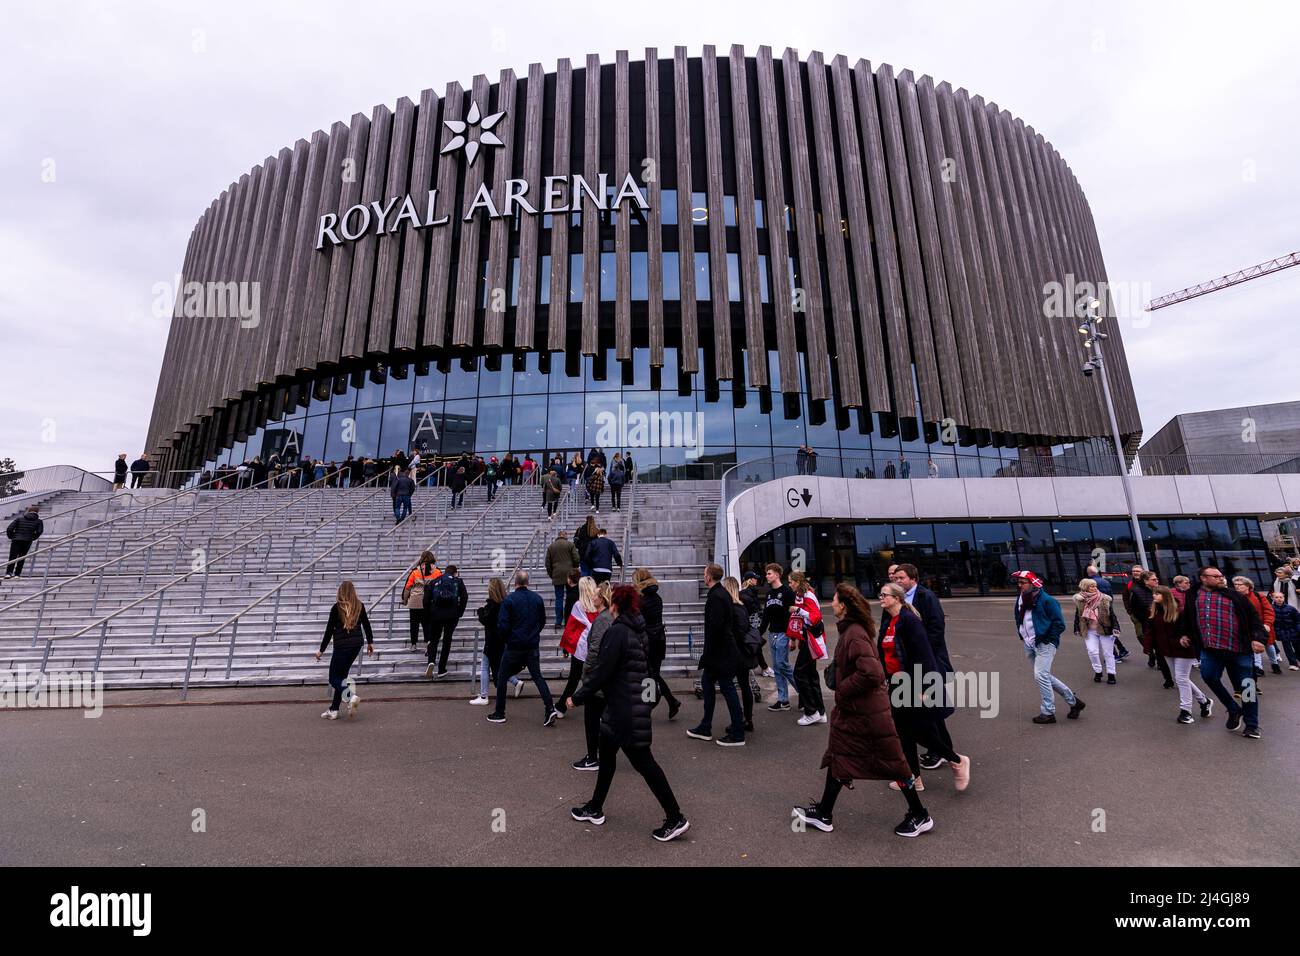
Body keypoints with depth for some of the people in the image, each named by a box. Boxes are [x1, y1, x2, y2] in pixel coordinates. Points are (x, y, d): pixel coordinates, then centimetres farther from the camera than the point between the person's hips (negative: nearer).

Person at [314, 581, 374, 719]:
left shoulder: (337, 607, -8)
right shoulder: (359, 606, 4)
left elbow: (329, 630, -6)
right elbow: (366, 624, 11)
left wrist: (321, 650, 3)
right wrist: (370, 642, 23)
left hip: (342, 646, -5)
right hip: (356, 645, 5)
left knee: (334, 678, 5)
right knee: (341, 676, 16)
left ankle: (350, 696, -20)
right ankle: (333, 710, 18)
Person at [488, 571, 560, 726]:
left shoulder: (509, 600, -13)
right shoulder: (537, 598, -1)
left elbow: (502, 626, -14)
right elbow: (543, 621, 8)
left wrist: (508, 636, 6)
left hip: (514, 647, -4)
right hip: (533, 646, 4)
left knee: (502, 678, 14)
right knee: (537, 676, 12)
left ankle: (499, 714, 20)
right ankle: (550, 709, 0)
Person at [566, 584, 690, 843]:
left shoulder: (617, 632, -20)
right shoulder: (639, 630, 7)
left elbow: (602, 672, -20)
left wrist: (577, 698, -9)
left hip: (624, 710, -10)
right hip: (637, 703, 10)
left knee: (642, 762, 1)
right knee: (606, 754, 22)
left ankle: (675, 819, 10)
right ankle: (595, 809, 36)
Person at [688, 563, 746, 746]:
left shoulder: (716, 597, -20)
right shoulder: (723, 593, 11)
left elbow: (714, 628, -24)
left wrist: (707, 654, -18)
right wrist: (707, 653, 19)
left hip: (720, 653, -10)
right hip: (722, 651, 10)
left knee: (728, 689, -1)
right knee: (707, 683, 17)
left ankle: (738, 734, 10)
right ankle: (705, 728, 28)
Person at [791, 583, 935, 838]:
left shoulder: (854, 635, -25)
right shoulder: (851, 630, 5)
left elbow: (872, 673, -33)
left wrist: (843, 689, -21)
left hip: (867, 713, -10)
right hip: (852, 710, 10)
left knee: (892, 762, 8)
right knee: (838, 758, 16)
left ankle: (920, 816, 28)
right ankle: (823, 814, 27)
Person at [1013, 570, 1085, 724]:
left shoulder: (1046, 600, -12)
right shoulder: (1020, 599, 8)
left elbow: (1059, 624, -11)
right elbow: (1018, 618, 23)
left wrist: (1047, 639, -14)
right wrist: (1022, 635, 12)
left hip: (1045, 644, -8)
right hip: (1029, 645, 8)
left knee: (1041, 675, -12)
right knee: (1044, 676, 13)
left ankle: (1048, 712, 0)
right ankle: (1073, 701, 30)